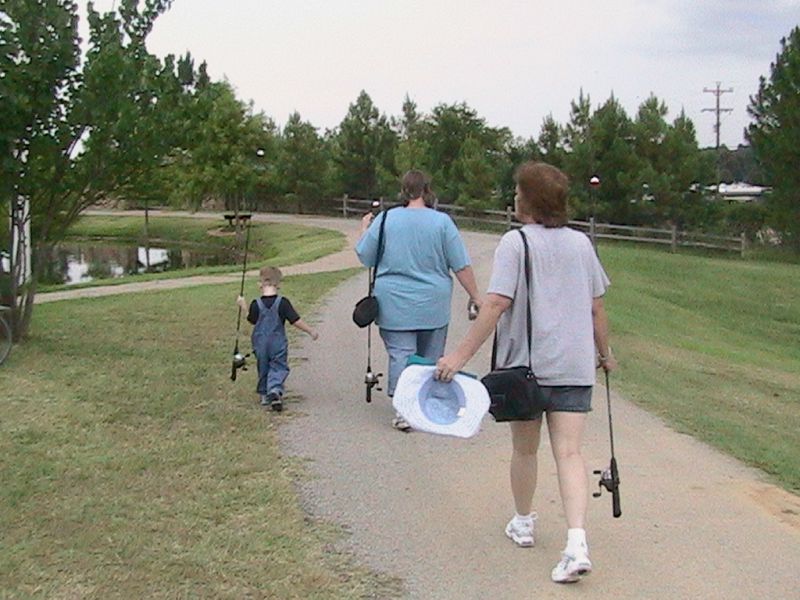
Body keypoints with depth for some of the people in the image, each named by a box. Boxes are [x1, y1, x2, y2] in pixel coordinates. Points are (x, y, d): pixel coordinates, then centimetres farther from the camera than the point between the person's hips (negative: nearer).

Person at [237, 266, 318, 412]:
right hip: (278, 344, -2)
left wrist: (244, 307, 21)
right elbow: (296, 321, -12)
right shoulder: (282, 302, -13)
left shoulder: (256, 304, -9)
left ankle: (264, 394, 24)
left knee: (263, 368, 19)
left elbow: (252, 320, 8)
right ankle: (275, 390, -21)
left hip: (260, 344, 2)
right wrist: (311, 331, -1)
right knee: (278, 368, 4)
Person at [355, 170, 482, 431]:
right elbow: (462, 266, -5)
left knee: (401, 355, 1)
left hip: (395, 306, 0)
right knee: (430, 359, 14)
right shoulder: (442, 222, -5)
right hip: (433, 307, 1)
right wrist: (475, 297, 3)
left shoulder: (384, 220, -4)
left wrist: (364, 230, 20)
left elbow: (365, 257, 3)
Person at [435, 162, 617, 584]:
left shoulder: (515, 243, -8)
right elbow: (596, 307, 12)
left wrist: (461, 354, -18)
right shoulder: (581, 244, 7)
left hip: (526, 363, -3)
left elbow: (496, 303, -18)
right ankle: (576, 543, -15)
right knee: (569, 453, -1)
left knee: (524, 449, 16)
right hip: (575, 366, 3)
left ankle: (523, 523, 35)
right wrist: (605, 354, 26)